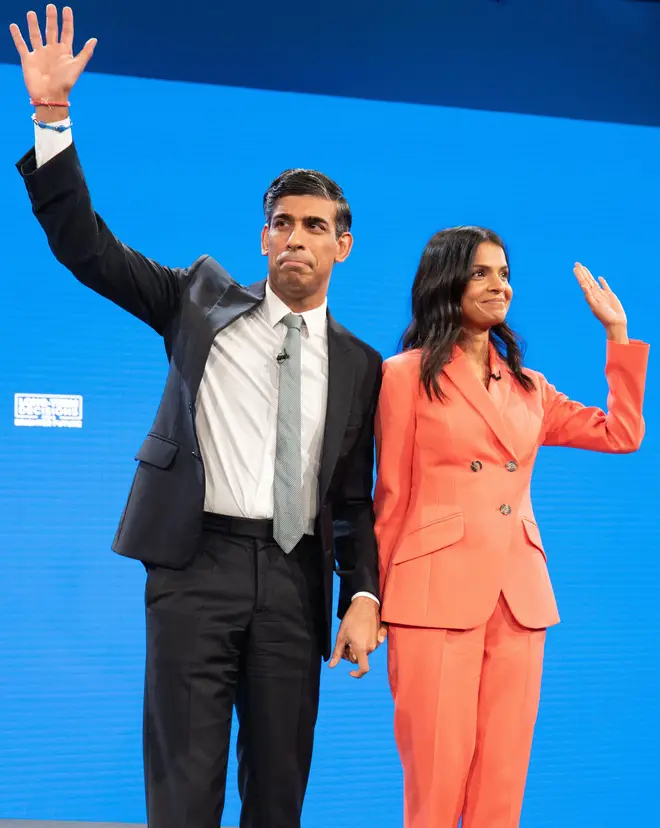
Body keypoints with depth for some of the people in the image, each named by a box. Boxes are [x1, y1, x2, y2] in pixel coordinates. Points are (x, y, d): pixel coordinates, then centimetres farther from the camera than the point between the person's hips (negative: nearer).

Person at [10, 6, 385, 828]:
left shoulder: (359, 365, 10)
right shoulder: (203, 299, 8)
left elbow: (355, 498, 9)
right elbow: (86, 247, 1)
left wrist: (362, 594, -5)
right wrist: (52, 116, -7)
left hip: (295, 574, 2)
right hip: (199, 558, -2)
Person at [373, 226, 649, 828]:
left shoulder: (527, 387, 17)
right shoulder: (406, 374, 3)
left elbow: (623, 434, 12)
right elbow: (392, 497, 3)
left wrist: (617, 333, 12)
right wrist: (377, 598, 3)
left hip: (520, 596, 5)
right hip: (437, 592, -4)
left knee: (503, 774, 6)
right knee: (437, 769, -3)